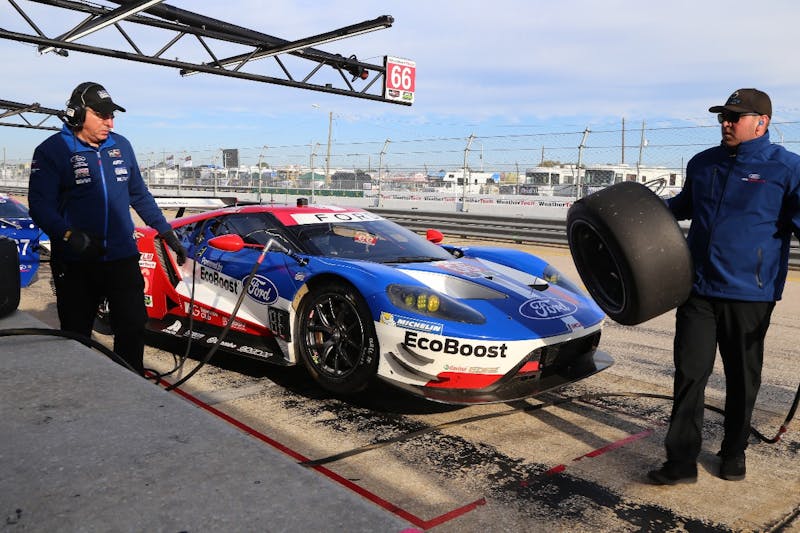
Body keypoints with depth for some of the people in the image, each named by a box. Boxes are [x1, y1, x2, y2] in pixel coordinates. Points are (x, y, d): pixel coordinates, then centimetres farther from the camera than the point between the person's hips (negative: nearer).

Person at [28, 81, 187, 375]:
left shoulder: (121, 146, 8)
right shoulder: (52, 150, -6)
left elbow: (140, 195, 16)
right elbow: (40, 204, -13)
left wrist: (167, 233, 13)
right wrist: (68, 234, -31)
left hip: (123, 258, 3)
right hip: (75, 263, -3)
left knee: (133, 328, 7)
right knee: (76, 336, 10)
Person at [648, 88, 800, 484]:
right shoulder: (702, 164, 10)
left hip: (749, 296, -3)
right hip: (698, 290, 3)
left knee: (742, 379, 13)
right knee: (690, 375, 1)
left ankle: (734, 454, 32)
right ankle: (681, 461, 8)